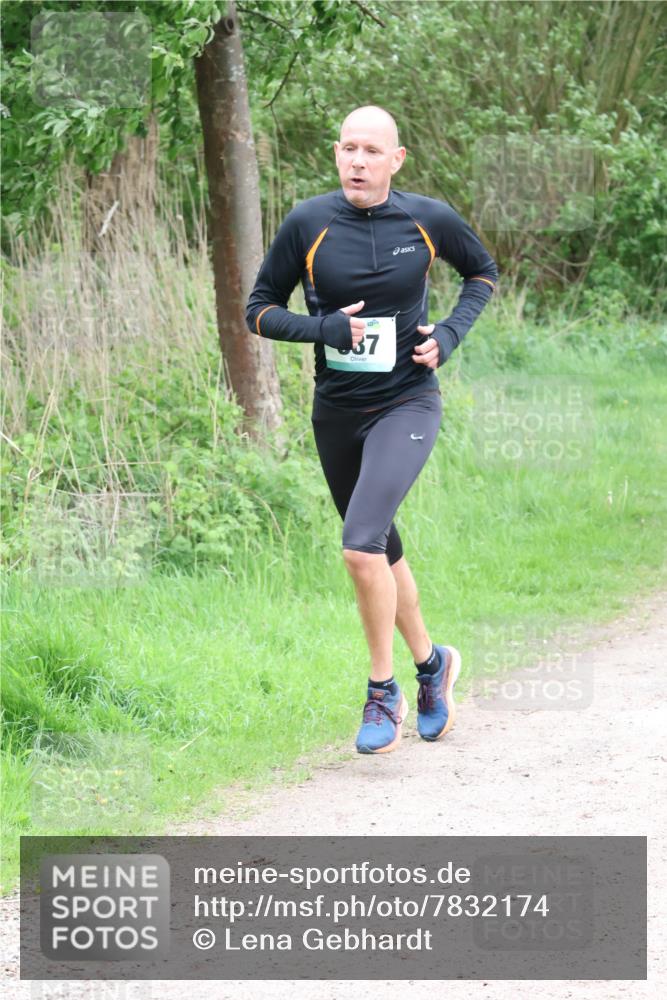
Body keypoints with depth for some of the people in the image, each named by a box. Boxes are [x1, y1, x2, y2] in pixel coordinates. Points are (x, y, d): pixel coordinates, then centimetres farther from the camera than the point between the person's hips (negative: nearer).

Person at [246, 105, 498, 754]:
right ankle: (431, 662, 39)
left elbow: (483, 273, 14)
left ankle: (383, 692, -4)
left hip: (407, 405, -3)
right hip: (336, 411, 3)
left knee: (362, 546, -20)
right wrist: (323, 328, -16)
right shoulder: (308, 225, -6)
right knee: (380, 551, 15)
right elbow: (259, 310, 1)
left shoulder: (429, 220, -5)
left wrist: (449, 335, -2)